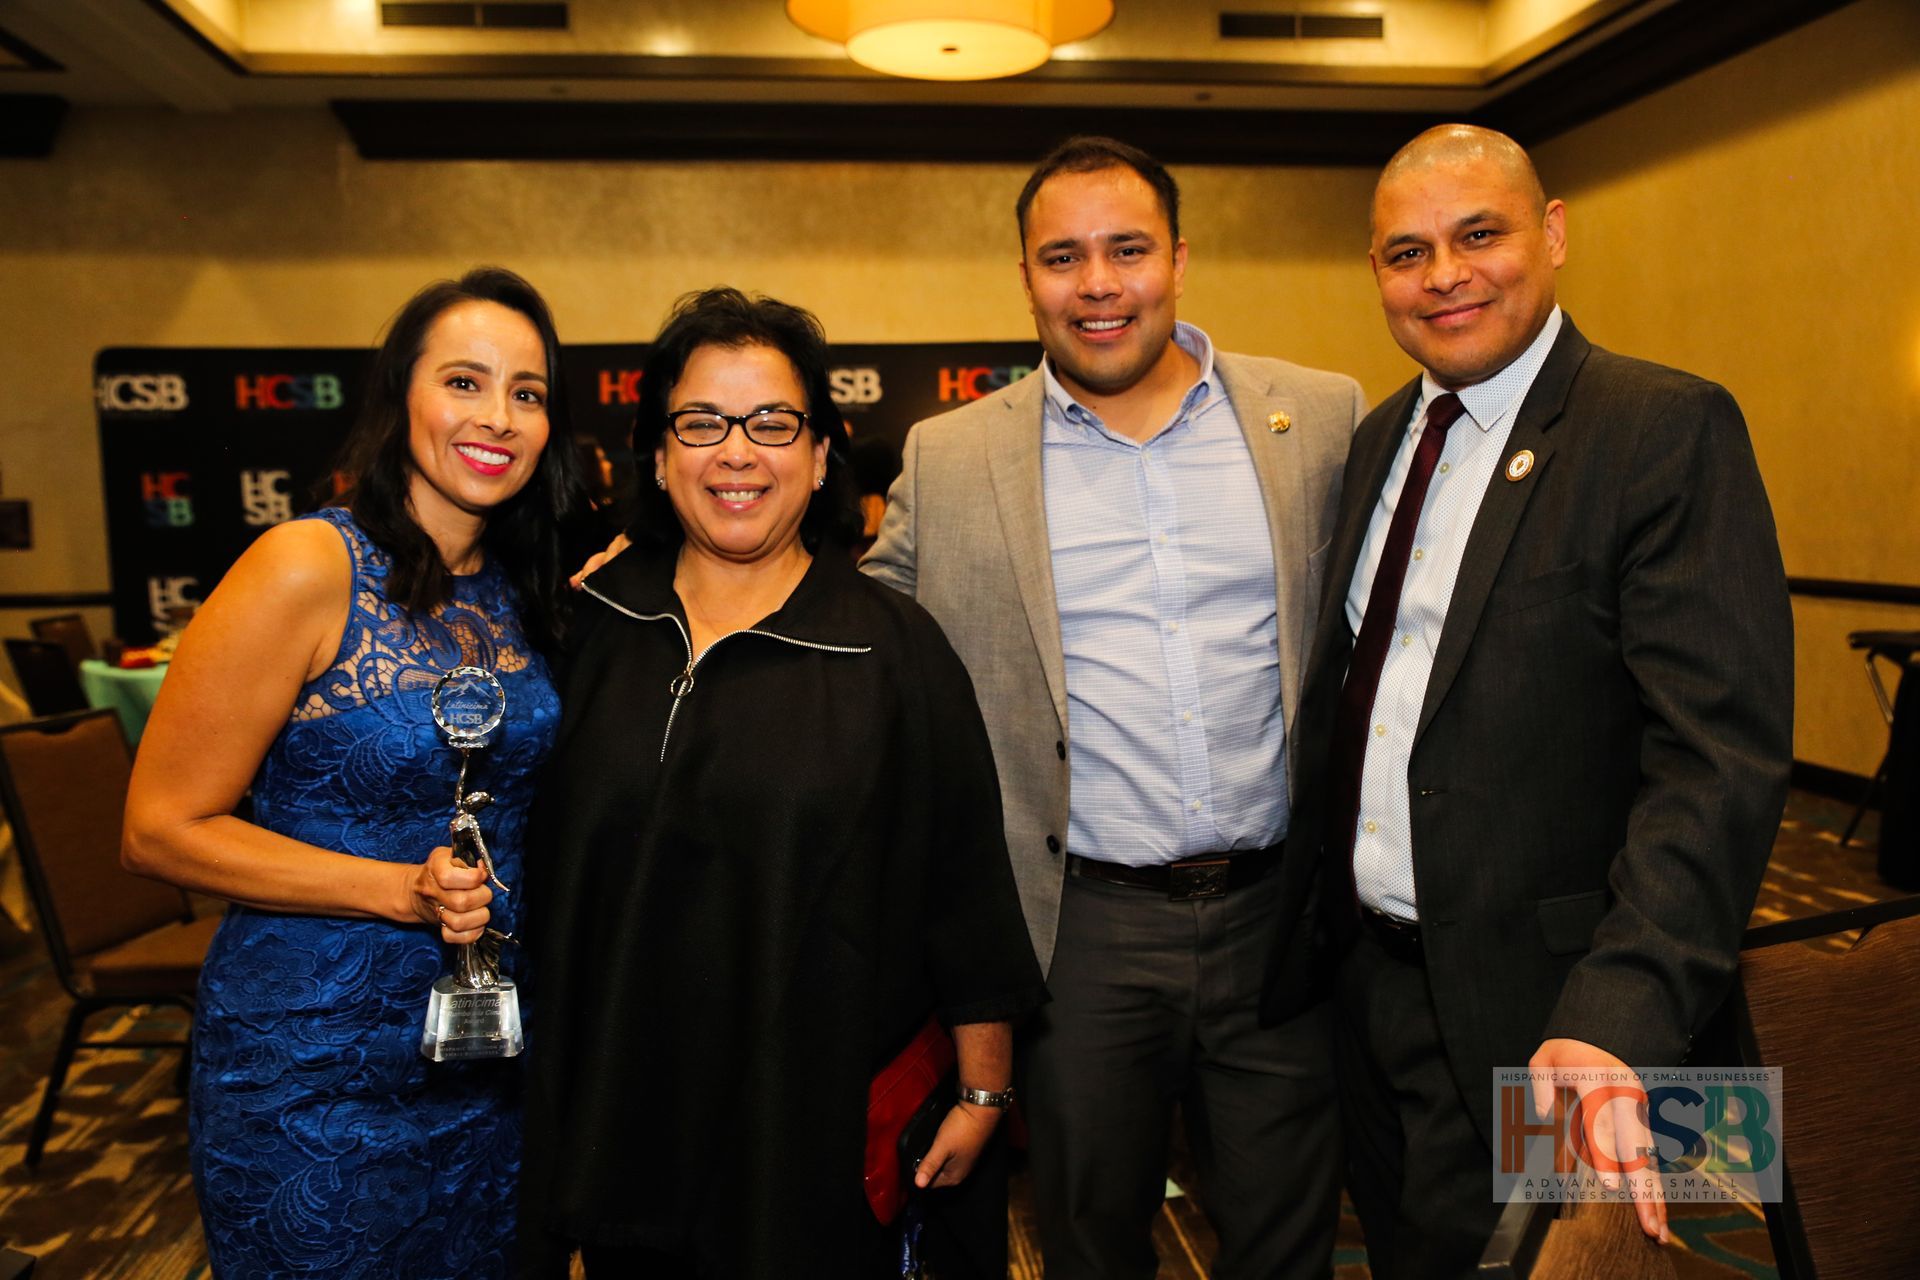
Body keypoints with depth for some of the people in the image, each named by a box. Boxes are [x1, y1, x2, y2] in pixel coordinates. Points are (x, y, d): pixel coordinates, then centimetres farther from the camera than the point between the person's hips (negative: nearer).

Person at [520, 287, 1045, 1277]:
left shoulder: (896, 649, -9)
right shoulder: (591, 623, 0)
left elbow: (965, 888, -6)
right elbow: (545, 866, 10)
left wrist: (982, 1091, -3)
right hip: (622, 1113, 3)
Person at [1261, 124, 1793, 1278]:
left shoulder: (1669, 429, -13)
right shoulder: (1382, 437, 8)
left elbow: (1721, 751, -21)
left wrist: (1621, 1012, -31)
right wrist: (1308, 907, 11)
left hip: (1526, 1011, -6)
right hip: (1367, 971, 7)